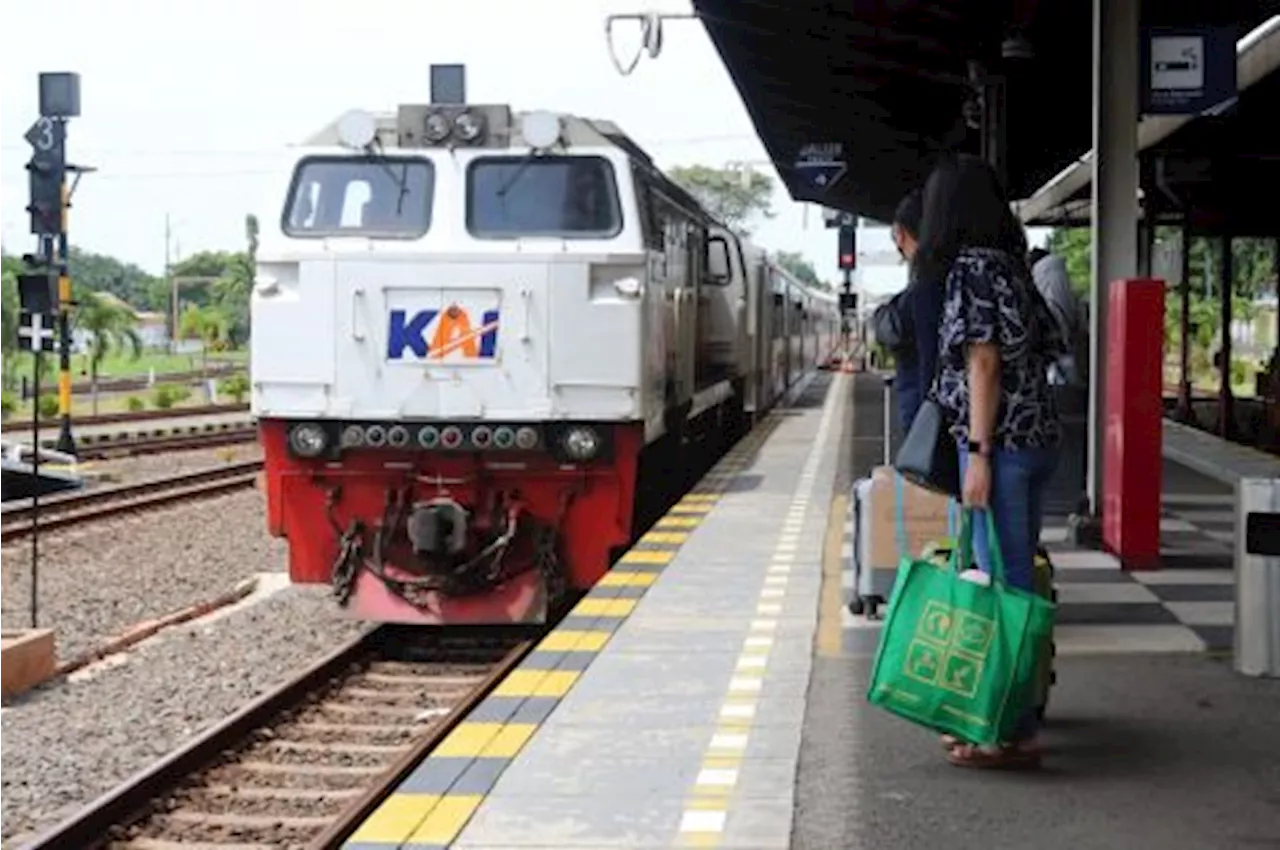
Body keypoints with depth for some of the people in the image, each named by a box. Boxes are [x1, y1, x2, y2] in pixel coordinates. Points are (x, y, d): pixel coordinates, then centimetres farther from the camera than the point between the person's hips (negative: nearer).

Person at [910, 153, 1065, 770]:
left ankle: (1014, 737, -4)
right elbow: (1039, 355, 16)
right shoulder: (1011, 265, 15)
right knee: (1013, 578, 14)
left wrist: (978, 454, -17)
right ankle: (1004, 715, 22)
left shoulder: (971, 268, -10)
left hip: (1002, 443, -9)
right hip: (1038, 438, 9)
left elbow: (985, 364, -16)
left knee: (1002, 582, -6)